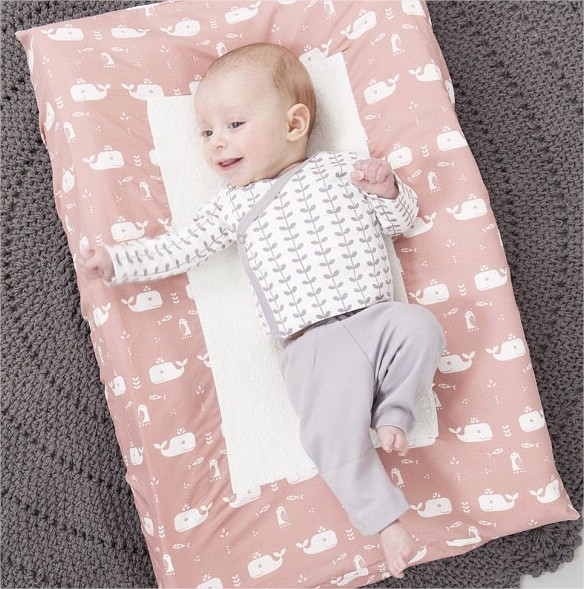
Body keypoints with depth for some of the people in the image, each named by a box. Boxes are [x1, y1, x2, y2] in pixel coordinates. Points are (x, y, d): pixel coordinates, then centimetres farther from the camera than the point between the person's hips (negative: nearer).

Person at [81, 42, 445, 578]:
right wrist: (114, 260, 0)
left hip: (377, 315, 2)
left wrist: (387, 188, -5)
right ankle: (387, 518, -1)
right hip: (315, 344, -1)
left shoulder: (338, 169, 13)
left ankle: (393, 412, -6)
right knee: (331, 435, -19)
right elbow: (178, 250, 9)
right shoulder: (233, 207, 13)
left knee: (420, 327, -28)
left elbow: (400, 220, 15)